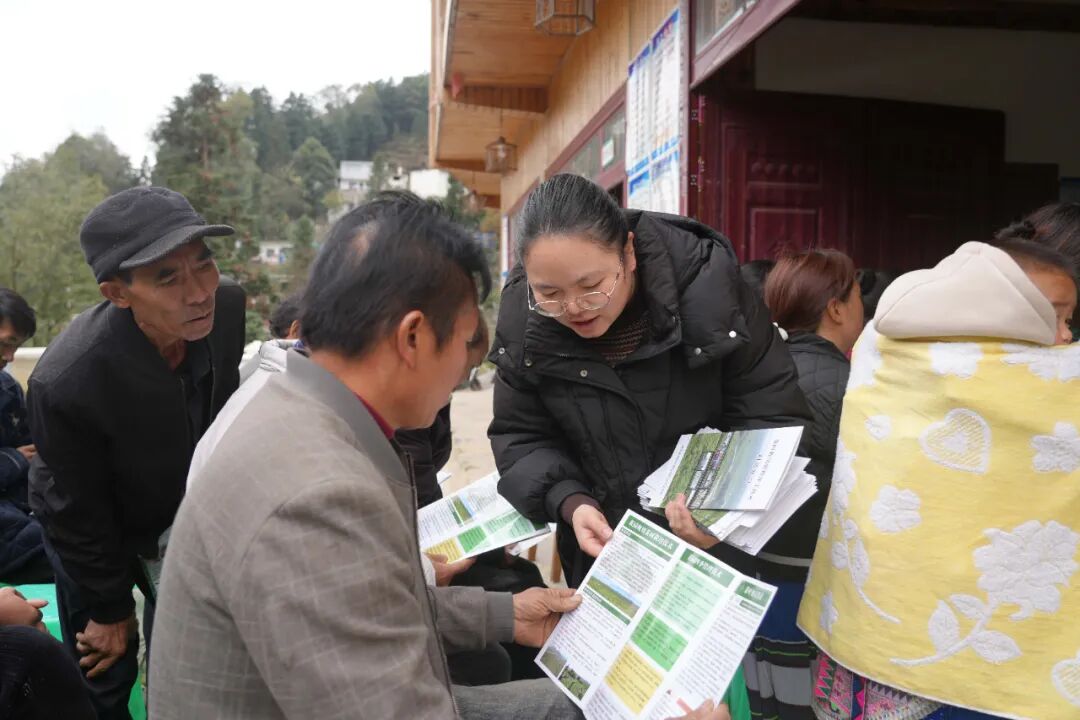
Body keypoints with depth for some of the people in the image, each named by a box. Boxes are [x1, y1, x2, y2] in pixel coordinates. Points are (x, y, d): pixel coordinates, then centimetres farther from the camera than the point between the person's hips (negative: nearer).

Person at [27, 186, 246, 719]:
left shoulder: (227, 305, -27)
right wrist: (109, 608, -7)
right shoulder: (66, 382, -40)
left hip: (190, 510, 4)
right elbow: (78, 515, -21)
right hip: (101, 532, -4)